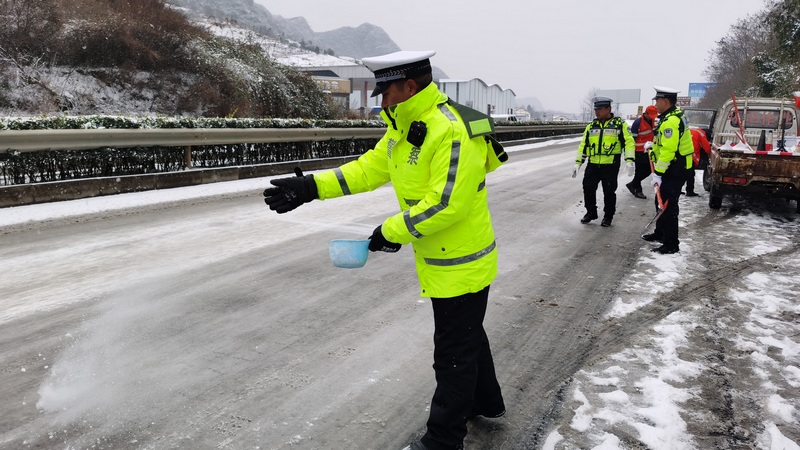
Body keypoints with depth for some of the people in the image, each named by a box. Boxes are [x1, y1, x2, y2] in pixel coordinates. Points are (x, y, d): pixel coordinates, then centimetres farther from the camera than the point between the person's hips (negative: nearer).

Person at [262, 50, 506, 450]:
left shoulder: (451, 131, -26)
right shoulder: (404, 128, 6)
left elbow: (447, 204, -30)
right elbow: (369, 168, 8)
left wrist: (393, 231, -21)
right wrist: (313, 187, -1)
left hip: (460, 265, -10)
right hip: (443, 261, 10)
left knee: (453, 353, 5)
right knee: (467, 335, 26)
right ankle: (486, 402, 48)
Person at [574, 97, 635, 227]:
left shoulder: (619, 124, -1)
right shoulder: (591, 126, 12)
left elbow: (628, 142, -5)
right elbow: (583, 145, 15)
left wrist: (629, 160, -16)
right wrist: (578, 163, 11)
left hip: (610, 165, -4)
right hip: (593, 165, 4)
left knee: (609, 192, 3)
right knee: (588, 188, 2)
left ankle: (608, 216, 19)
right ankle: (591, 212, 21)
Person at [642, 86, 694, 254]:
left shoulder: (671, 121, -22)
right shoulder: (672, 116, 12)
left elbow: (668, 150, -27)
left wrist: (658, 173, -25)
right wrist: (653, 146, 25)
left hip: (674, 172, -11)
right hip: (672, 169, 11)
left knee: (668, 206, -7)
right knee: (662, 202, 22)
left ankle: (671, 245, -1)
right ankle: (660, 233, 37)